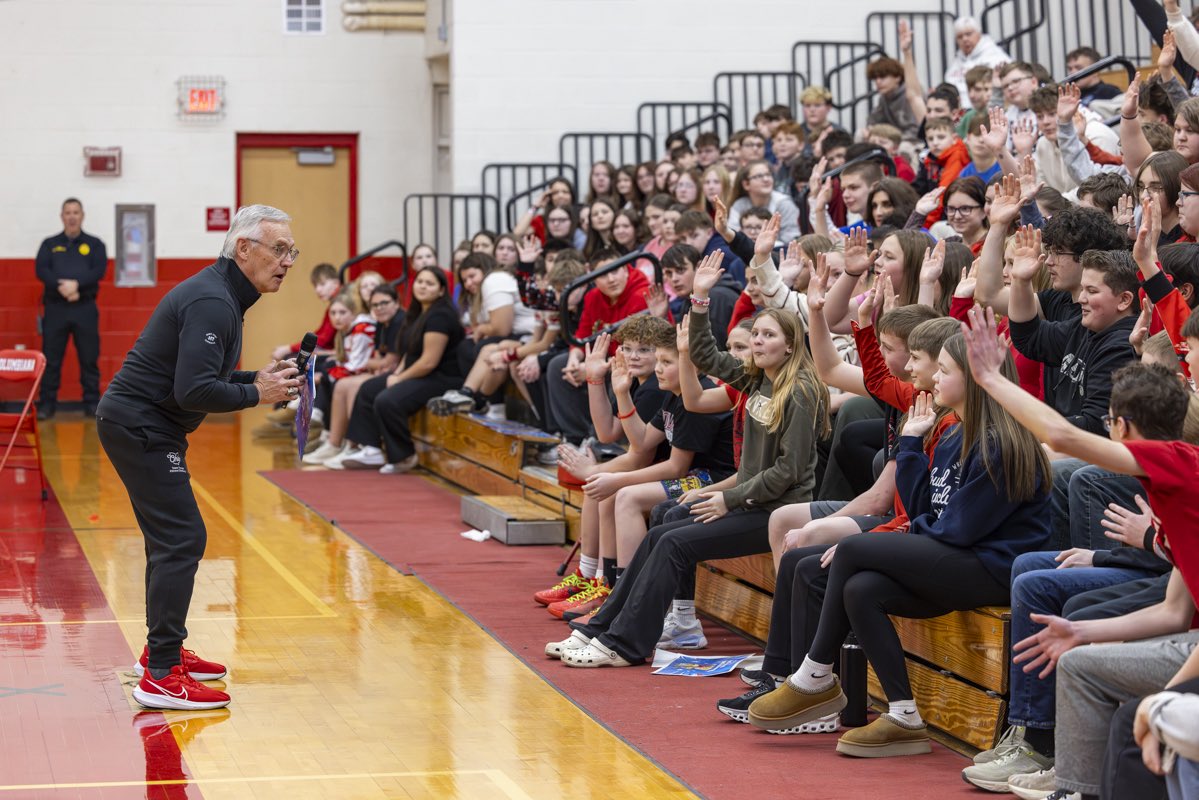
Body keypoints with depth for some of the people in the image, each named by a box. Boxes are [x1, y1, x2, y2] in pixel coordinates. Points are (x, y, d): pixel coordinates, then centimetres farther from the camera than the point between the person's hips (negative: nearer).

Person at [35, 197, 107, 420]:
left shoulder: (94, 244, 10)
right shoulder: (50, 244, 12)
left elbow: (99, 271, -5)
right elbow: (41, 270, -2)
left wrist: (77, 283, -20)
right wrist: (61, 286, -19)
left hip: (85, 309, 0)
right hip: (55, 307, 0)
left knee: (89, 359, 2)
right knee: (50, 359, 1)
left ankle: (92, 403, 9)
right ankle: (47, 404, 6)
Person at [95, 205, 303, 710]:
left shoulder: (221, 295, 13)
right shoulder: (212, 303, -21)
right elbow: (195, 391, -29)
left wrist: (257, 378, 6)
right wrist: (256, 394, -16)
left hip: (142, 426, 11)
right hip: (140, 427, -11)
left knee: (172, 538, 18)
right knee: (181, 540, -13)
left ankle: (162, 650, 30)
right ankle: (161, 677, -13)